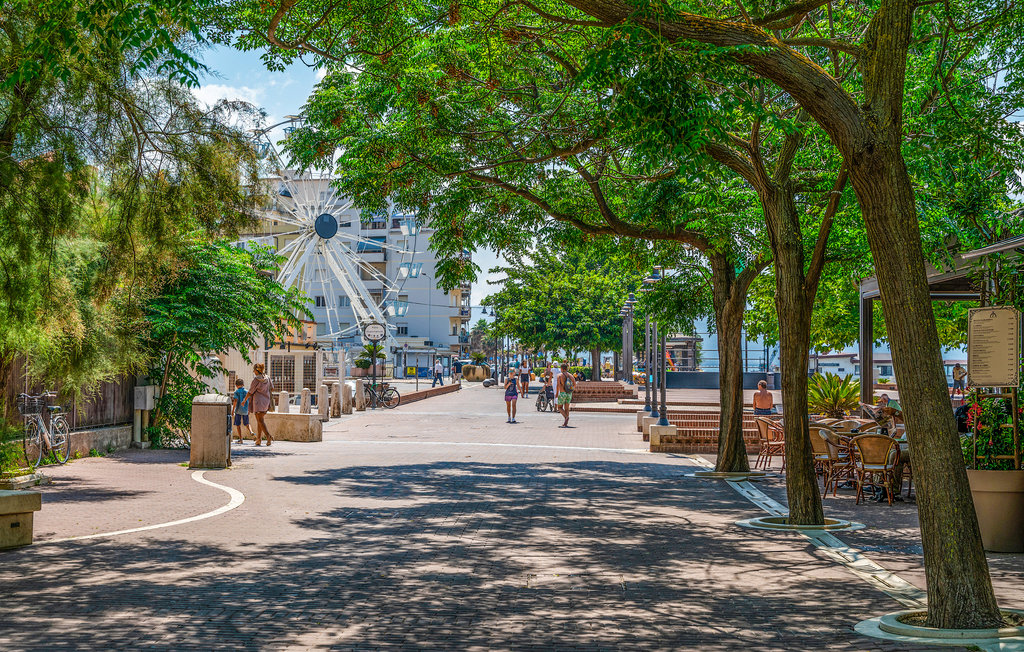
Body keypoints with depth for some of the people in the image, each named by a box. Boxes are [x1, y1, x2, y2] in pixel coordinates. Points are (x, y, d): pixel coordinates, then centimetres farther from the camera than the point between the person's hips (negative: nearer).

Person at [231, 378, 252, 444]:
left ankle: (240, 439, 1)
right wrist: (249, 410, 17)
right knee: (246, 423, 19)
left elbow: (235, 401, -14)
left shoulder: (237, 392, -6)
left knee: (238, 425, 4)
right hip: (245, 411, 4)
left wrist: (233, 409, -9)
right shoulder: (246, 392, 5)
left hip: (238, 410, -4)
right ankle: (251, 432, -8)